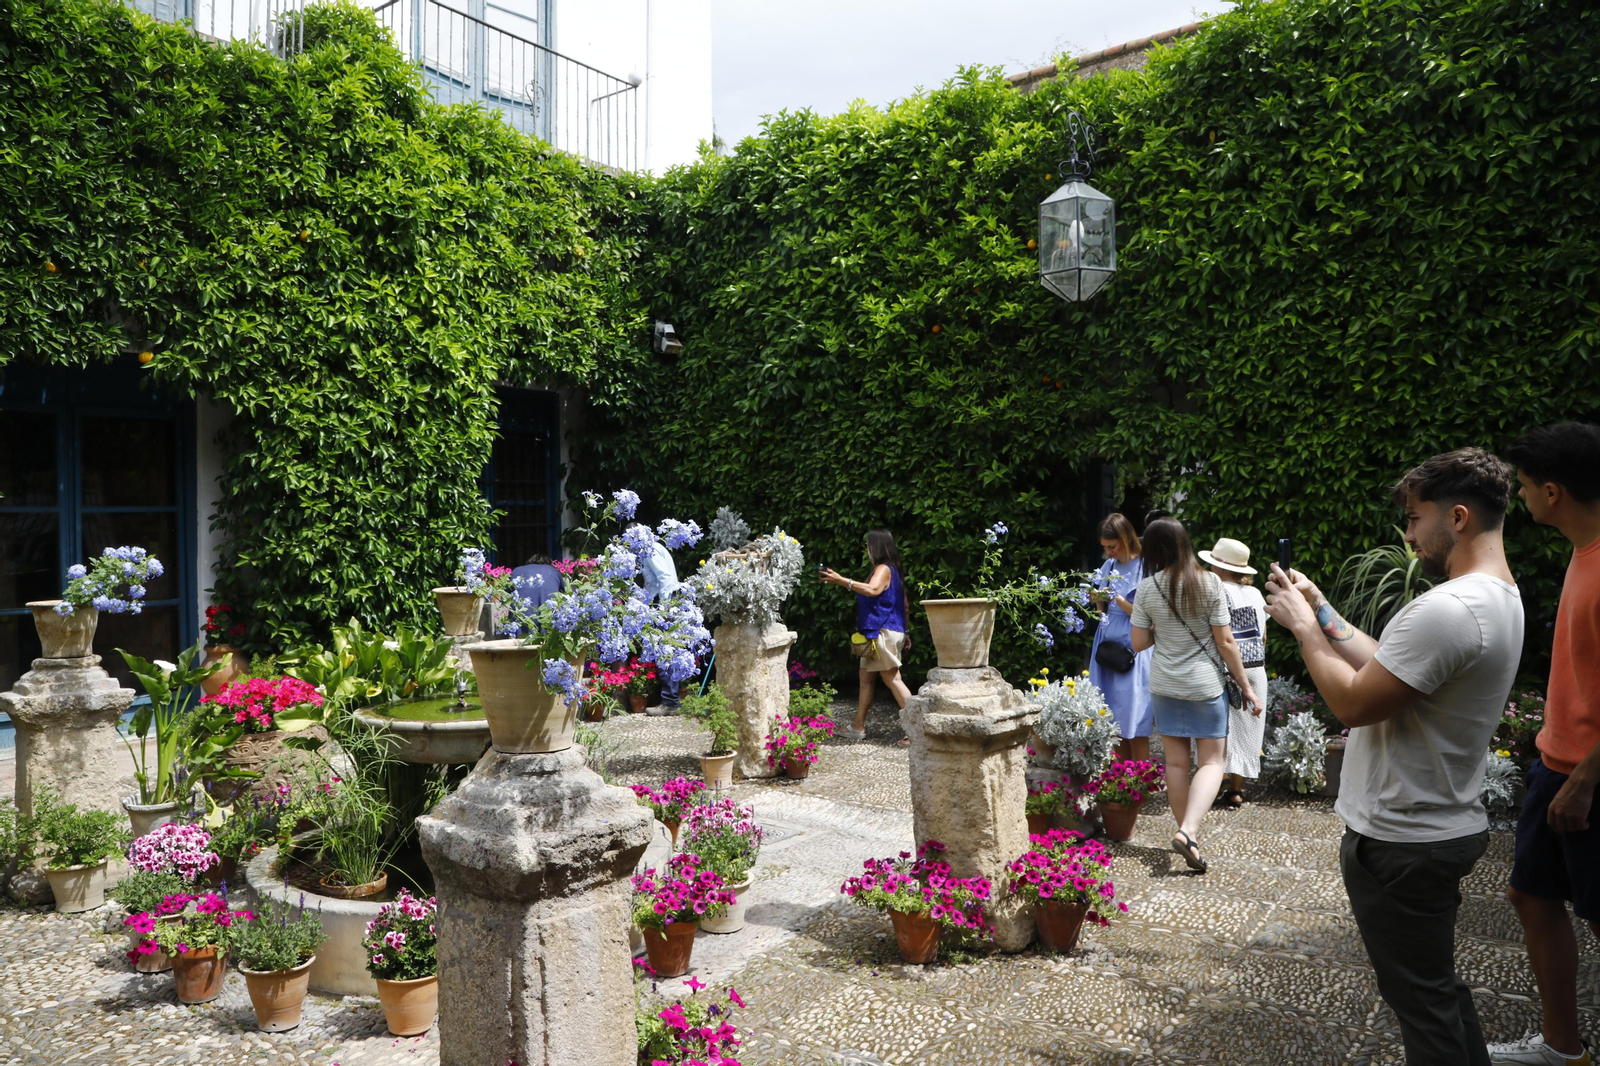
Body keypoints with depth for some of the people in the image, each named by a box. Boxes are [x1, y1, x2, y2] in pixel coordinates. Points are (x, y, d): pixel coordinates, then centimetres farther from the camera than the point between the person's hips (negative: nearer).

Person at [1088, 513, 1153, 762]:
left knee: (1134, 725, -3)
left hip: (1132, 652, -6)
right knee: (1115, 723, 6)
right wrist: (1098, 600, -3)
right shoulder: (1108, 566, 11)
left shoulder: (1144, 567, -8)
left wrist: (1121, 601, -19)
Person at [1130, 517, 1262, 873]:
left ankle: (1187, 835, 17)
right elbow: (1225, 641, -8)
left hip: (1164, 685, 2)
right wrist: (1246, 686, 0)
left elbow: (1139, 643, -3)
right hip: (1205, 684, -2)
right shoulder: (1209, 584, -9)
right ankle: (1188, 830, -14)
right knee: (1211, 761, 4)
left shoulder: (1147, 589, -6)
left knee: (1176, 763, 10)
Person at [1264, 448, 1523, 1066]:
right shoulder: (1499, 598, 7)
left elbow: (1354, 703, -23)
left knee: (1422, 999, 6)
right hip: (1451, 825, 10)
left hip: (1401, 843, -10)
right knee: (1438, 984, 24)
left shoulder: (1446, 610, -28)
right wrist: (1322, 613, 9)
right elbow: (1386, 665, 11)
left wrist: (1303, 626, -11)